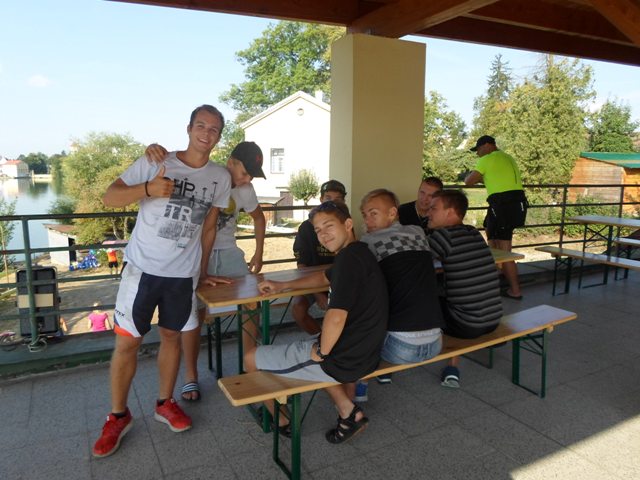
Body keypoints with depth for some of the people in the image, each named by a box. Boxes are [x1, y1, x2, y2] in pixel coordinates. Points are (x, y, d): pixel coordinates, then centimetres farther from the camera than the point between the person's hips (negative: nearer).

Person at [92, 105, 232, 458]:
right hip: (142, 268, -2)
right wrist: (148, 189, -27)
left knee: (172, 336, 14)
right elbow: (109, 197, -8)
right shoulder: (155, 162, -7)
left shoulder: (220, 178, 4)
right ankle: (118, 416, 21)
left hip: (183, 274, 3)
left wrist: (201, 271, 14)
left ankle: (165, 403, 33)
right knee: (127, 341, 3)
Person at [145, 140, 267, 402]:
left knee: (252, 303, -1)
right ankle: (190, 375, 11)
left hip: (227, 252, 5)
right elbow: (172, 160, -19)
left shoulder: (246, 191, -1)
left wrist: (258, 254, 11)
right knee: (195, 314, -9)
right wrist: (155, 148, -43)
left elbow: (258, 217, 16)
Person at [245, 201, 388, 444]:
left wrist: (321, 352, -13)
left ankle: (280, 422, 30)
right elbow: (324, 277, 26)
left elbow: (336, 317, -30)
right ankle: (348, 410, 23)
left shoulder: (349, 258, -21)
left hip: (343, 359, -9)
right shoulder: (359, 253, 10)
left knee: (251, 359, 7)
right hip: (364, 354, 9)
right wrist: (282, 286, 20)